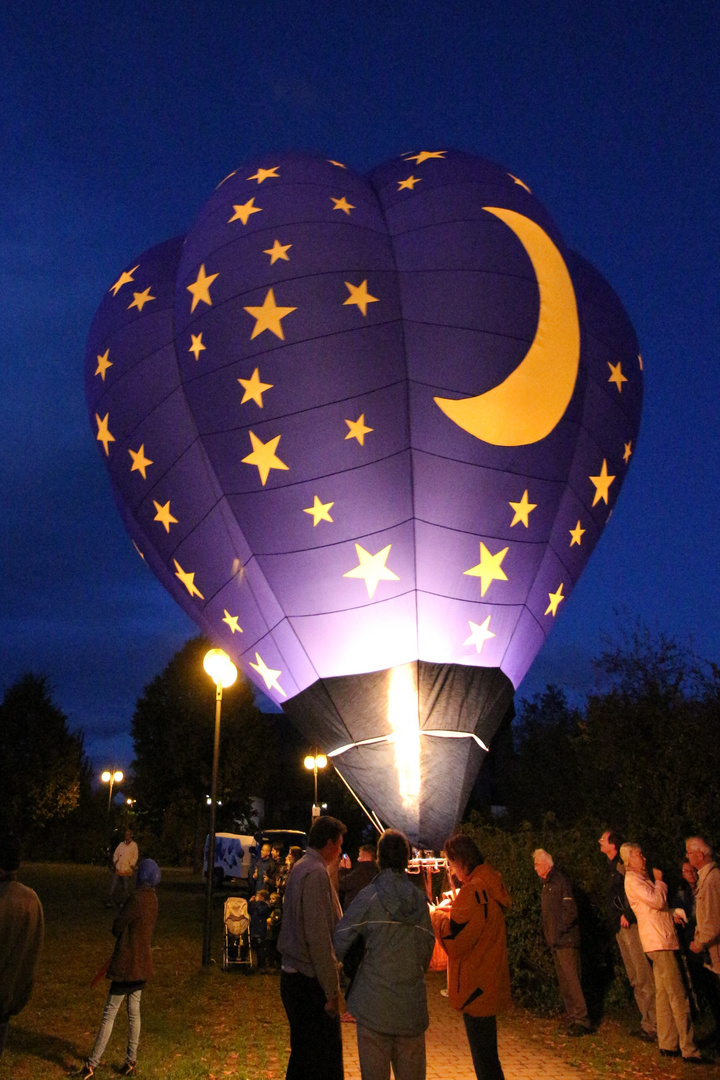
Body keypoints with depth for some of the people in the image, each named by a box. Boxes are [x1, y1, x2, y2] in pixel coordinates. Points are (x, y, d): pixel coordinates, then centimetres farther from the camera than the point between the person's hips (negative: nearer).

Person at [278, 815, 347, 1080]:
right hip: (309, 981, -10)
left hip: (293, 976, 10)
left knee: (303, 1054, 19)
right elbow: (318, 937, -22)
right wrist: (332, 990, -18)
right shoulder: (316, 873, -18)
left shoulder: (300, 868, 12)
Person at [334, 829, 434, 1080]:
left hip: (374, 1001, -3)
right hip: (412, 1003, 3)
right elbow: (428, 948, 8)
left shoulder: (368, 896, -9)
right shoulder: (419, 899, 1)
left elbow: (340, 940, -7)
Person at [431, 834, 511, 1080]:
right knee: (486, 1055, 22)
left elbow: (453, 938, -24)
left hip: (477, 989, -10)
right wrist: (450, 909, 9)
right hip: (487, 985, 10)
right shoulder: (489, 883, 8)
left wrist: (437, 913, -8)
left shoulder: (475, 890, -24)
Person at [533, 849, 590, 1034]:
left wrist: (560, 930, -15)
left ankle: (581, 1020, -5)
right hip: (555, 942, 9)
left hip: (566, 941, -9)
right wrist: (549, 936, 13)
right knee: (564, 983, 12)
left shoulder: (560, 881, -11)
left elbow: (571, 911, -18)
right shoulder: (546, 885, 17)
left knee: (571, 980, -9)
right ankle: (572, 1019, 19)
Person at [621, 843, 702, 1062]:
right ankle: (688, 1048, -7)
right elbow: (657, 901, -20)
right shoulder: (632, 880, -12)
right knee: (678, 996, -9)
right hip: (658, 942, -10)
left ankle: (667, 1044, 18)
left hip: (663, 941, 10)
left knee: (664, 994, 12)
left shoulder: (642, 879, 20)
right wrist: (659, 881, -6)